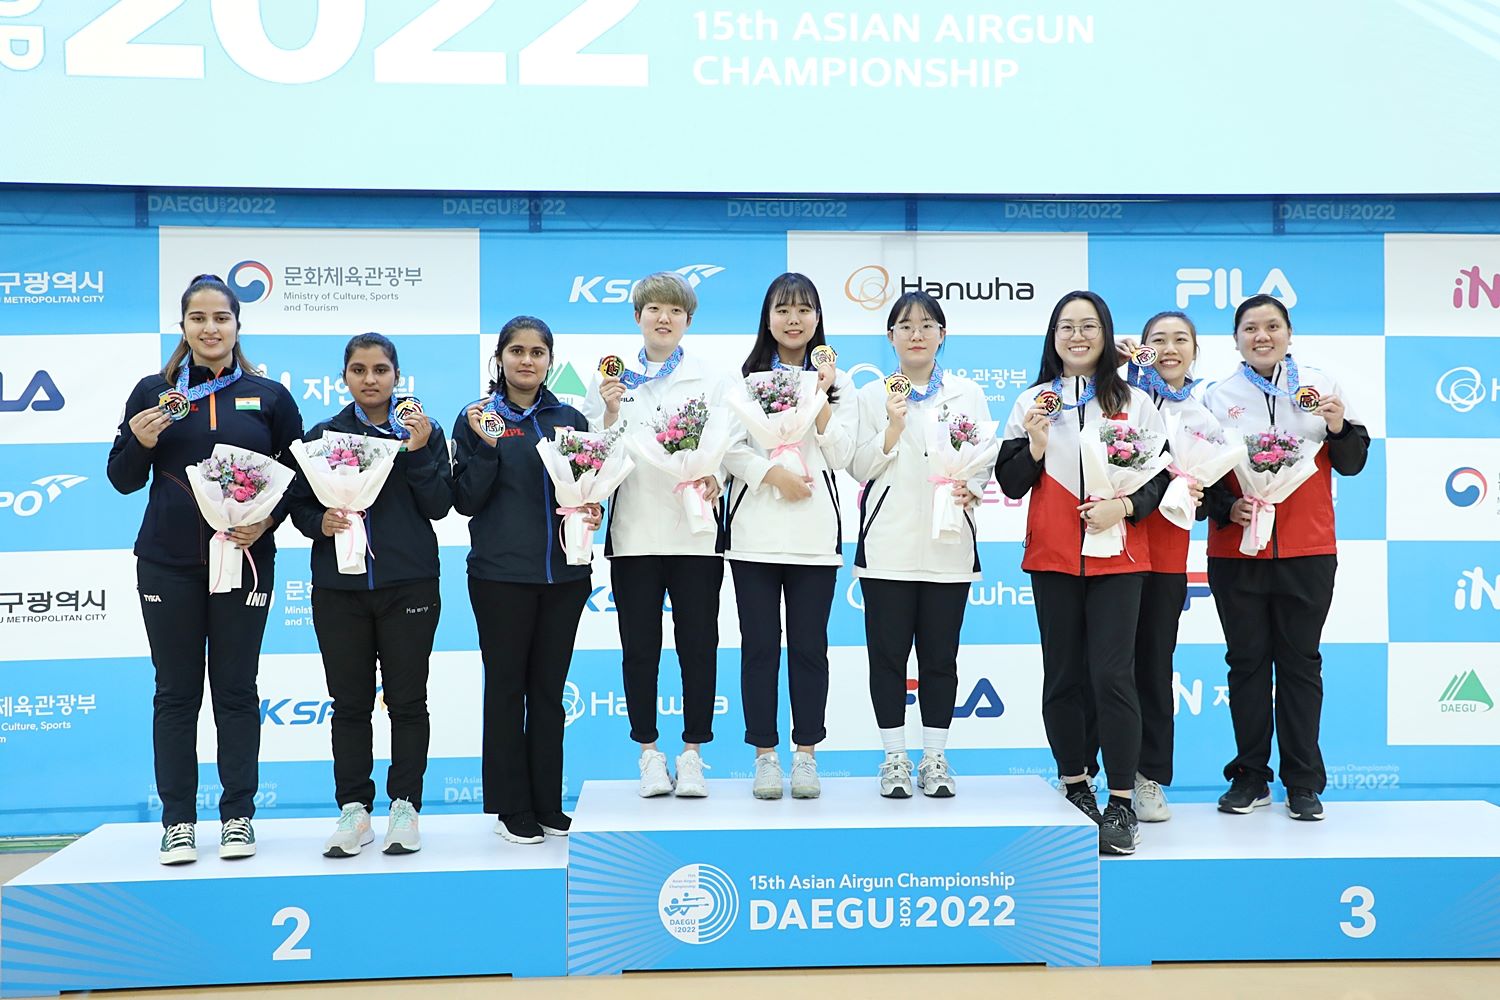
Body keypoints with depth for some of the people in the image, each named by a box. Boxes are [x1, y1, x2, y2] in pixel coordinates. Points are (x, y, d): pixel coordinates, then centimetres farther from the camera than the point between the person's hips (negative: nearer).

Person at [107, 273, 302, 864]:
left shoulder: (269, 397, 5)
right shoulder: (152, 392, 6)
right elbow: (123, 480, 7)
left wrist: (267, 520, -11)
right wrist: (139, 442, -13)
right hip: (168, 565, 0)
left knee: (236, 689, 4)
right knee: (175, 692, 3)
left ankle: (237, 816, 13)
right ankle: (177, 821, 11)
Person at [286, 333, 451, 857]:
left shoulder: (422, 431, 5)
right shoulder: (322, 435, 8)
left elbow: (440, 505, -3)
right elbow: (299, 504, 8)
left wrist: (418, 453, -14)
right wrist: (321, 522, -12)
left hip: (408, 583, -1)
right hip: (338, 587, 1)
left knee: (407, 700, 3)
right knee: (350, 703, 6)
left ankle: (404, 807, 12)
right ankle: (353, 810, 13)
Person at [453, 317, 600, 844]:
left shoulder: (570, 419, 9)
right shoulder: (477, 418, 0)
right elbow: (465, 501, -5)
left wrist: (592, 510, -4)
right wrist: (486, 444, -18)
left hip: (564, 572, 3)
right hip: (501, 573, -3)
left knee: (549, 690, 9)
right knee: (506, 687, 3)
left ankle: (548, 803, 18)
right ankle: (512, 807, 12)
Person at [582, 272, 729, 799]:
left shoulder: (710, 379, 8)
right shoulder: (610, 377, 8)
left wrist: (715, 478, -17)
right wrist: (610, 410, -12)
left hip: (695, 529, 0)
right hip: (634, 532, 0)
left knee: (698, 644, 2)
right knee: (639, 647, 5)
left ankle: (692, 754, 12)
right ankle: (649, 753, 15)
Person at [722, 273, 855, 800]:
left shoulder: (837, 380, 12)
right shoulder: (744, 376, 9)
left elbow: (840, 455, 2)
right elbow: (731, 448, -1)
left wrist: (820, 399, -8)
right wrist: (775, 475, -15)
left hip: (815, 533, 0)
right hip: (755, 530, 0)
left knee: (809, 646, 3)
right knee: (759, 646, 3)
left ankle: (806, 755, 11)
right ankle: (765, 755, 10)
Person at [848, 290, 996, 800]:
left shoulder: (968, 394, 11)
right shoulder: (872, 396, 8)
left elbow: (986, 459, 6)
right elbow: (860, 468, 1)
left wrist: (970, 491, -14)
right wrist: (893, 425, -13)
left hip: (948, 543, 1)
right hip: (889, 542, 0)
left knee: (940, 655, 4)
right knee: (888, 652, 1)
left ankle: (935, 758, 13)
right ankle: (895, 758, 11)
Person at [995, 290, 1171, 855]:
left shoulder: (1134, 404, 7)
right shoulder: (1032, 402, 9)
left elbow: (1162, 476, 5)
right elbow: (1011, 485, 6)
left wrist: (1126, 506, -13)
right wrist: (1035, 444, -11)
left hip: (1117, 555, -2)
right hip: (1052, 556, 2)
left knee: (1112, 676, -9)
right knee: (1063, 676, 6)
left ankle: (1121, 803, -3)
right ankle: (1074, 787, 19)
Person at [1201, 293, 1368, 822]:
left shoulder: (1319, 384, 5)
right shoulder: (1218, 397, 4)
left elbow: (1352, 462, 6)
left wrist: (1338, 427, -13)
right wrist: (1226, 508, -12)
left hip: (1307, 550, 0)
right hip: (1237, 551, 0)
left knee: (1301, 663, 4)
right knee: (1247, 661, 6)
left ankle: (1303, 782, 12)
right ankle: (1251, 777, 16)